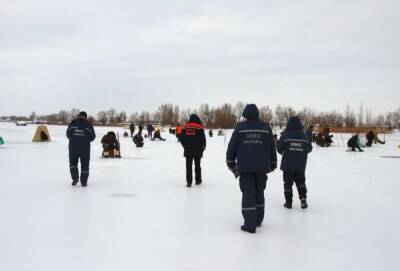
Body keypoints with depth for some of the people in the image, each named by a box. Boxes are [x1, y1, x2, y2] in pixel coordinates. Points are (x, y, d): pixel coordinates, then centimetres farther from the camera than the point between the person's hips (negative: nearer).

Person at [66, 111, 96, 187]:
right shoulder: (88, 125, -2)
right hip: (85, 147, -1)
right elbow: (92, 136, 2)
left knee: (73, 162, 17)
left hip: (73, 146, 1)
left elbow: (68, 135, 7)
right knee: (85, 164, 10)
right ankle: (84, 181, 11)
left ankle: (75, 178, 2)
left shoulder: (72, 123, 0)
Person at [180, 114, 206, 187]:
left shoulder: (185, 127, 1)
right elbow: (203, 139, -8)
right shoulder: (200, 128, -8)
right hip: (197, 151, -1)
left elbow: (181, 138, 5)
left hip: (188, 150, 2)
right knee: (197, 165, 13)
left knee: (189, 166, 5)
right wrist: (202, 148, 9)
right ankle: (198, 180, 21)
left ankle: (189, 182, 2)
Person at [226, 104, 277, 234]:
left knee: (248, 193, 0)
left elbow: (232, 146, -1)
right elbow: (272, 147, 7)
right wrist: (272, 164, 19)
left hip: (245, 167, -2)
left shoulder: (240, 127, -3)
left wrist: (231, 162, 11)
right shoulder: (266, 128, 3)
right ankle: (258, 220, 26)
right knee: (259, 192, 16)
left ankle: (250, 224, -5)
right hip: (261, 166, 2)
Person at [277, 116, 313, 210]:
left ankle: (288, 202, 12)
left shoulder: (285, 135, -12)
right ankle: (303, 198, 6)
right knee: (300, 181, 19)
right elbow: (309, 149, 5)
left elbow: (279, 149, -8)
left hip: (288, 164, -2)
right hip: (301, 165, 2)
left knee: (288, 183, 9)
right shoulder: (305, 136, -3)